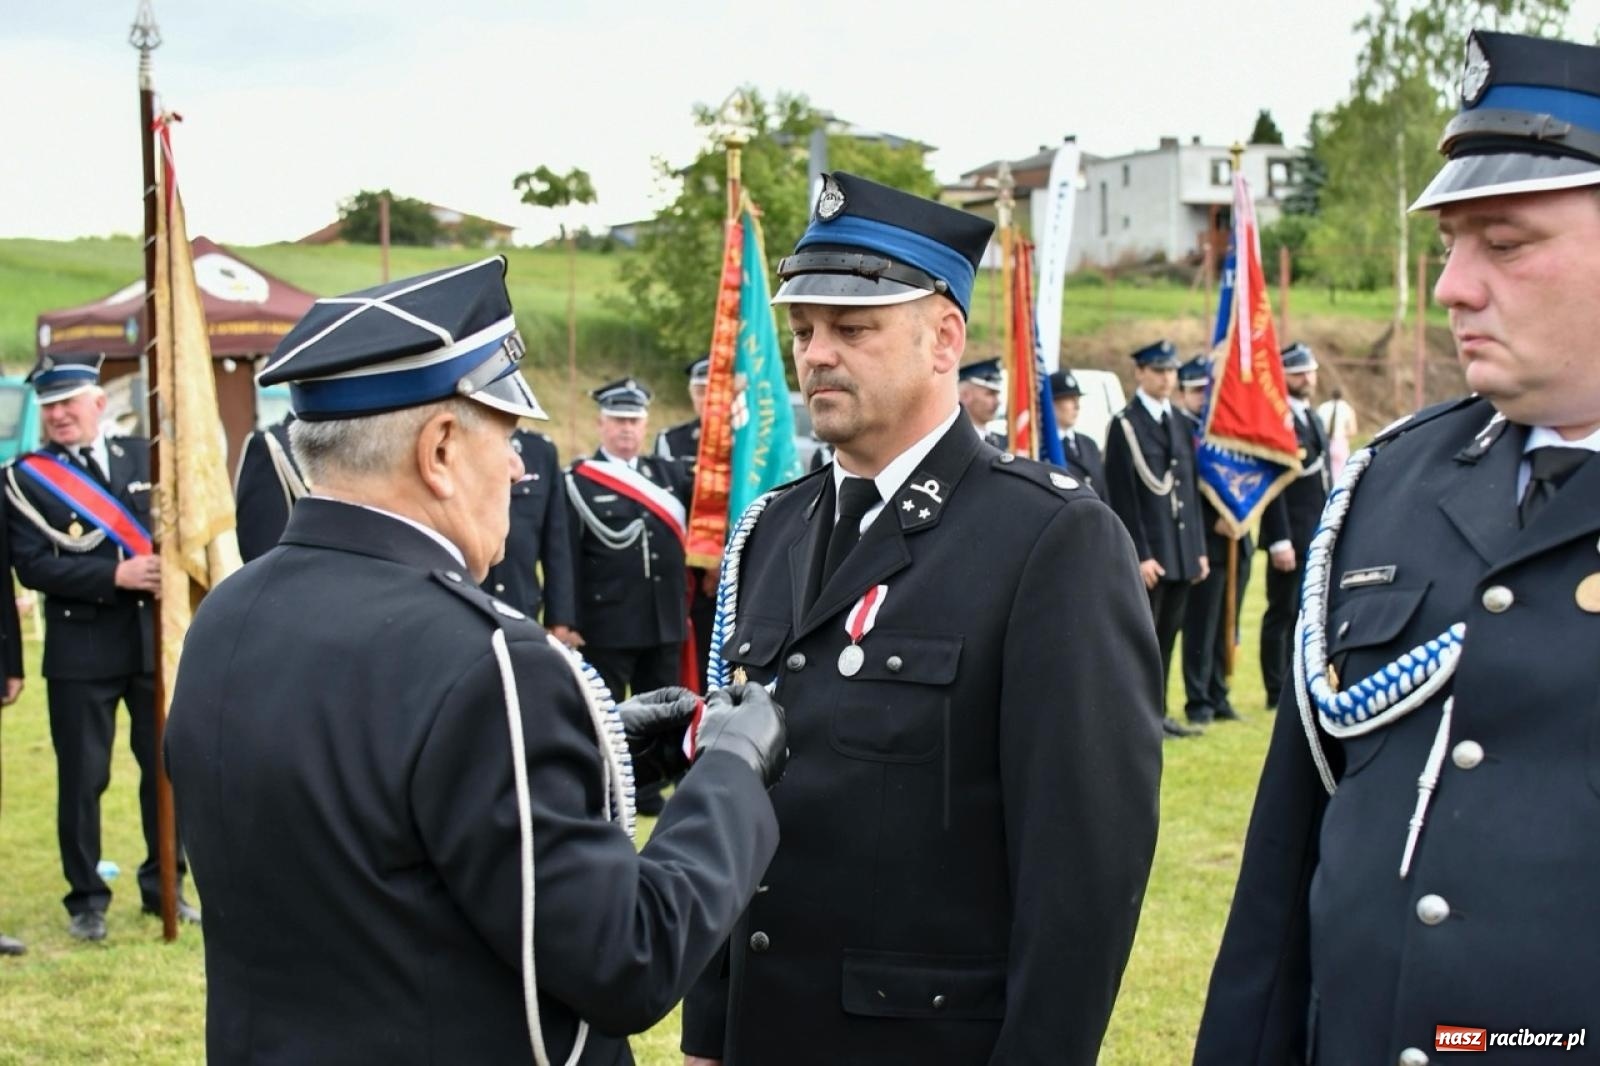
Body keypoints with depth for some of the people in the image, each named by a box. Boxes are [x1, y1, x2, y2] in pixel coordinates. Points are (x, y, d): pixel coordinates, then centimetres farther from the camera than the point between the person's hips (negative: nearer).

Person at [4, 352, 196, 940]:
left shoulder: (143, 456, 8)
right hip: (80, 650, -3)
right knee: (82, 779, 2)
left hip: (155, 638, 3)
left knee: (167, 768, 8)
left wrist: (166, 569, -13)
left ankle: (163, 885, 23)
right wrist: (115, 574, -20)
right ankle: (86, 899, 15)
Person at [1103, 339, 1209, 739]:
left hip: (1181, 552, 7)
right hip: (1146, 555, -7)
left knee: (1166, 636, 10)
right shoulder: (1125, 425, -6)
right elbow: (1122, 497, -11)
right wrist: (1140, 554, -16)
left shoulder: (1181, 424, 15)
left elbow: (1191, 491, 17)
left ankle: (1157, 714, 16)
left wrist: (1198, 549, 12)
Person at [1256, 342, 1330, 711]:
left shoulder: (1312, 418, 16)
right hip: (1291, 538, -8)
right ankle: (1277, 691, 6)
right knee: (1282, 613, 0)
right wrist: (1279, 541, -20)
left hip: (1318, 538, 8)